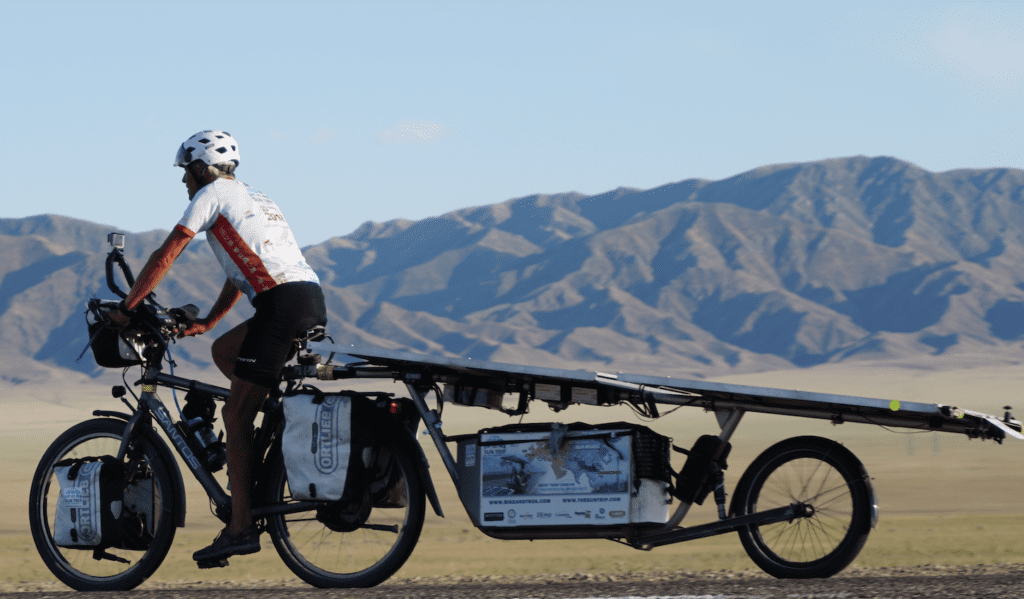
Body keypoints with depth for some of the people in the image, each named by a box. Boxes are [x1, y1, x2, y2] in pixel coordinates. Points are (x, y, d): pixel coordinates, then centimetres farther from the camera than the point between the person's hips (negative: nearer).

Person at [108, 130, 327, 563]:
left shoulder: (212, 194, 5)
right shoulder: (255, 199, 31)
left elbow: (166, 255, 0)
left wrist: (126, 308, 7)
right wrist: (206, 323, 36)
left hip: (283, 305, -8)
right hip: (313, 302, 8)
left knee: (235, 415, -3)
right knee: (223, 350, 28)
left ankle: (241, 528, -8)